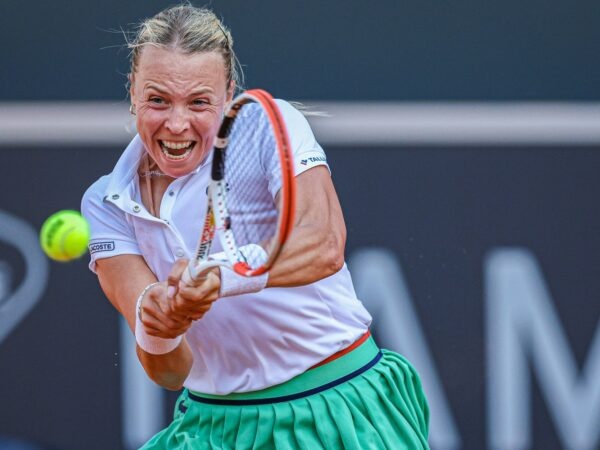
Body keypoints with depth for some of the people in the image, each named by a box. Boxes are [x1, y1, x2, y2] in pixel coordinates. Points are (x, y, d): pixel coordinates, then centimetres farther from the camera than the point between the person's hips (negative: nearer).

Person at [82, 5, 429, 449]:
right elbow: (170, 374, -11)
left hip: (336, 412, -1)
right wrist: (155, 330, -34)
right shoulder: (107, 204, 0)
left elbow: (325, 244, -27)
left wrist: (224, 274, -44)